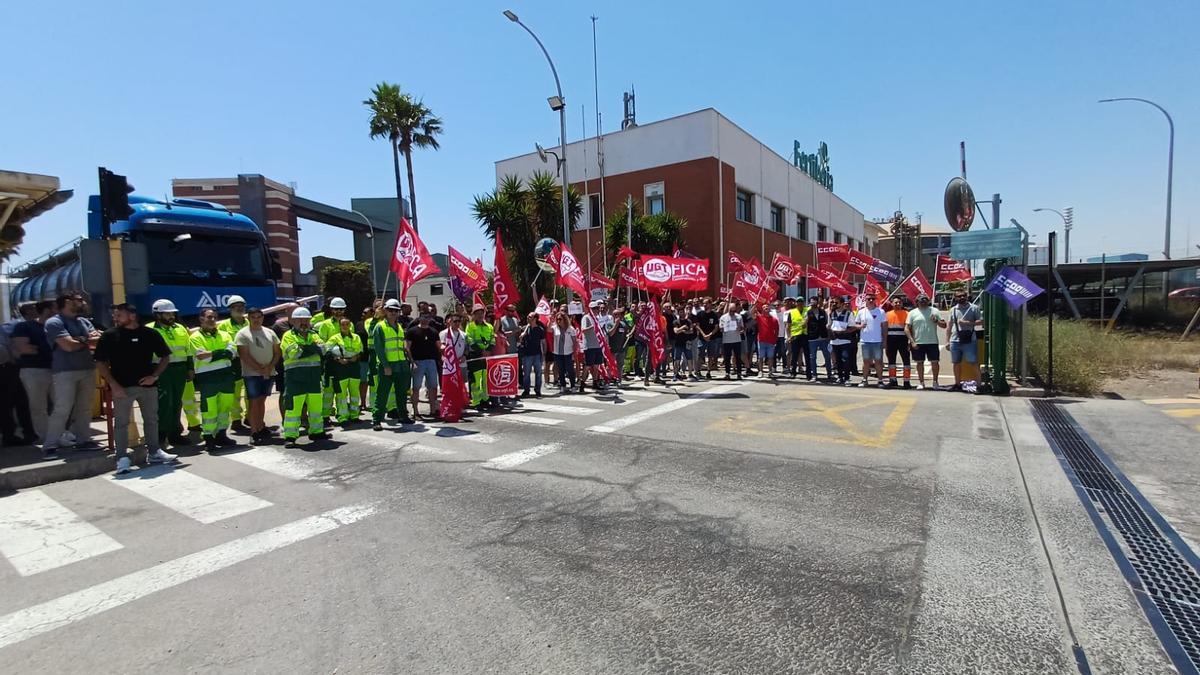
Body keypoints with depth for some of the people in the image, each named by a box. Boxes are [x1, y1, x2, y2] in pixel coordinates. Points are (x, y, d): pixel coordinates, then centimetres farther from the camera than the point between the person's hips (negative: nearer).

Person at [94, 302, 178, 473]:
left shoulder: (150, 334, 2)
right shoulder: (109, 335, -1)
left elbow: (165, 357, 8)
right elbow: (101, 362, -1)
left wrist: (155, 376, -5)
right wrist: (113, 384, -10)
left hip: (147, 385, 2)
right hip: (122, 387, -2)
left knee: (151, 420, 11)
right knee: (121, 423, 1)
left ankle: (154, 452, 22)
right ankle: (122, 458, 7)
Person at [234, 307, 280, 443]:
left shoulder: (270, 332, 11)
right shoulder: (242, 334, -4)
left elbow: (277, 353, 10)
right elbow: (244, 356, -11)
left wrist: (270, 367, -5)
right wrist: (260, 369, -14)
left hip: (268, 373, 4)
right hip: (252, 373, -4)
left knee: (262, 400, 12)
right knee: (253, 402, -3)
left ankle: (261, 427, 21)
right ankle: (254, 432, 1)